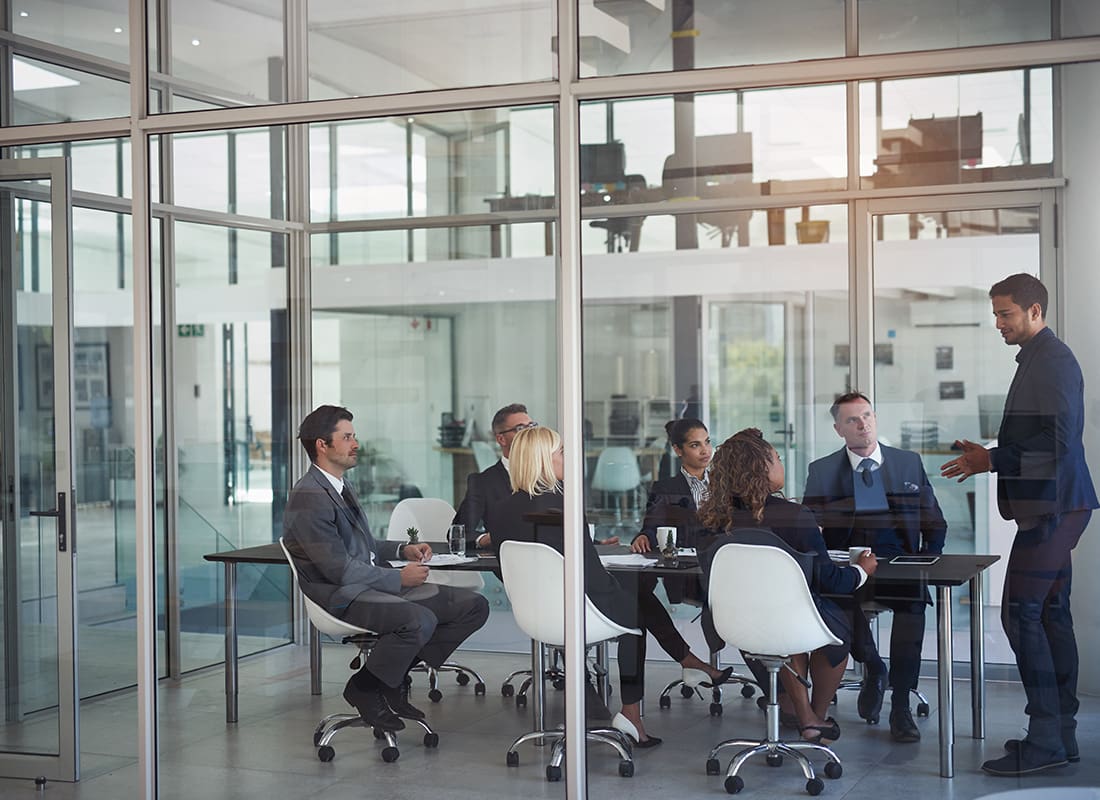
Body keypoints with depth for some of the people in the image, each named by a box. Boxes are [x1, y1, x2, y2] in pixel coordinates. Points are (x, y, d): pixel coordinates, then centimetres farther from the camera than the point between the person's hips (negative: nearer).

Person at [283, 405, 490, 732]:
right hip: (341, 595, -10)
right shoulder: (309, 498, -14)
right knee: (420, 620, -36)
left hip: (375, 581, 10)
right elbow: (339, 568, -19)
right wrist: (400, 578, -14)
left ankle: (398, 676, 5)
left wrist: (403, 549, 9)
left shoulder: (341, 486, 18)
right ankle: (364, 688, -11)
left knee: (474, 606, -2)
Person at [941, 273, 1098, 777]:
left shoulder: (1051, 361, -13)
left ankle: (1045, 739, -9)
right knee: (1051, 613, 11)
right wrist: (989, 458, 13)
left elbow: (1058, 442, -21)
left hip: (1051, 507, -11)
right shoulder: (1041, 358, 18)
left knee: (1021, 612, -11)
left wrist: (993, 461, -15)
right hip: (1053, 506, 11)